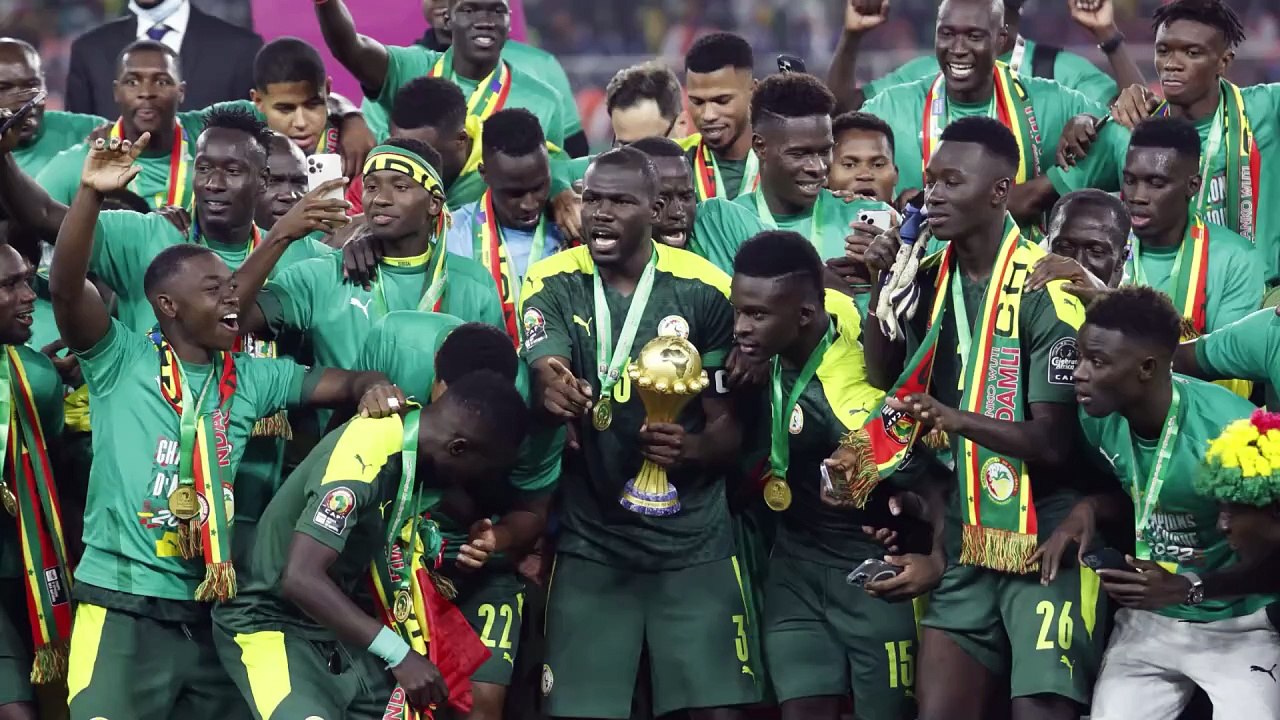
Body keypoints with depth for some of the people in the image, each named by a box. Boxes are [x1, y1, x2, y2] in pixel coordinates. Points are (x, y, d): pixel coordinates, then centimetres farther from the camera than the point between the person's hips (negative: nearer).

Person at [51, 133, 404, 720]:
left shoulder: (250, 379, 12)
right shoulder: (121, 361, -1)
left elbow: (340, 382, 13)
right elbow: (66, 288, -14)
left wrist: (373, 387, -12)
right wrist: (91, 194, -27)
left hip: (212, 611, 5)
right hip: (124, 607, -5)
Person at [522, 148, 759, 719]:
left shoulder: (703, 292, -2)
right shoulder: (554, 286, -1)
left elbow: (729, 429, 1)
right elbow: (544, 377, -19)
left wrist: (691, 448, -22)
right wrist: (551, 391, -44)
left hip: (693, 543, 0)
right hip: (591, 544, 1)